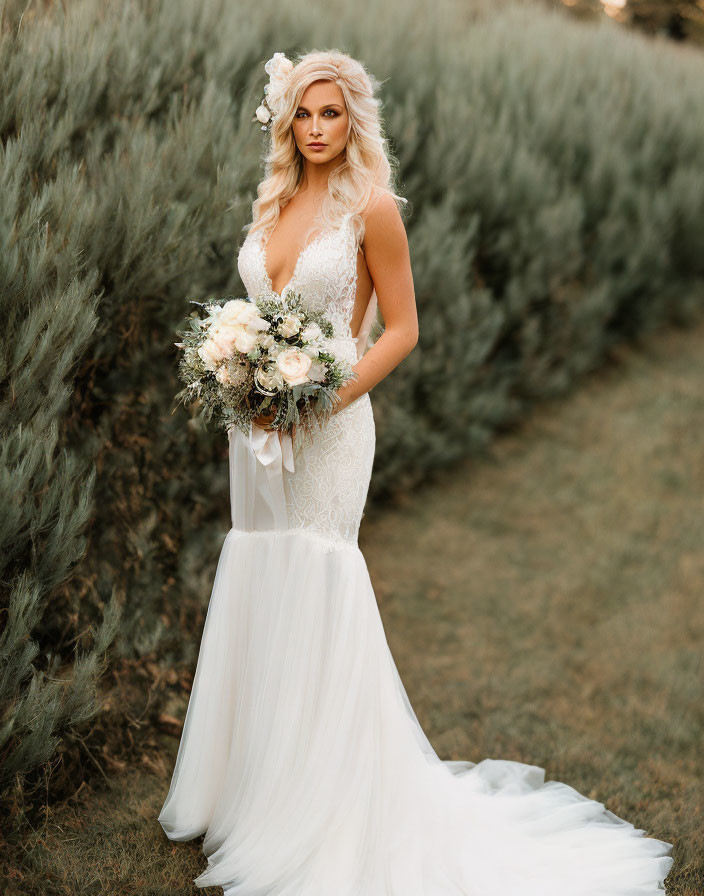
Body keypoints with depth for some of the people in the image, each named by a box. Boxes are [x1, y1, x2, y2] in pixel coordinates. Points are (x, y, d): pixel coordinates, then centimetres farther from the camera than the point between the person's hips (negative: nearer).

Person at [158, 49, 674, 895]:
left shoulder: (372, 207, -6)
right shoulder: (272, 204, 12)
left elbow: (401, 327, -7)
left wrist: (325, 399, -17)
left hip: (327, 425, -6)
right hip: (256, 427, 7)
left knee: (315, 594, -5)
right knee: (256, 590, 12)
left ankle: (319, 810, 8)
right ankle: (253, 780, 27)